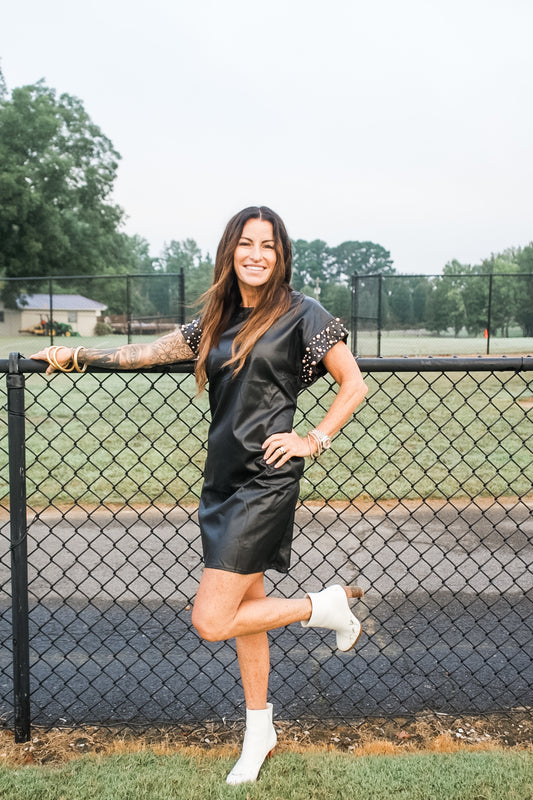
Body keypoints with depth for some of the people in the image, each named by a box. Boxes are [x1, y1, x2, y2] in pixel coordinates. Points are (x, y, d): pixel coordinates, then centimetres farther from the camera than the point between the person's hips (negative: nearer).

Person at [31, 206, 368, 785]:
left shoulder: (301, 314, -5)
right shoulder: (217, 320, 12)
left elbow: (354, 384, -2)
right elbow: (144, 354, 19)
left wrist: (313, 440, -9)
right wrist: (76, 355, 11)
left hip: (264, 482, -6)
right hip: (222, 481, 7)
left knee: (211, 621, -8)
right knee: (245, 608, 16)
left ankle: (326, 605, 10)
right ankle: (259, 733, 33)